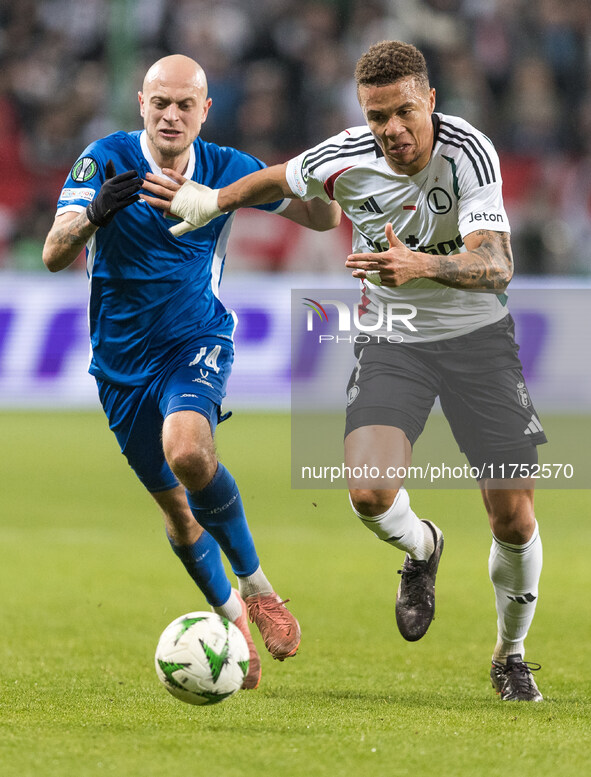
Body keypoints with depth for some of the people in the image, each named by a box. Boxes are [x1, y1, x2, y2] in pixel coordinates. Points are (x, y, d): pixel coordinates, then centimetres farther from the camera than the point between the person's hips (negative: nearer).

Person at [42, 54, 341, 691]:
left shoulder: (224, 170, -6)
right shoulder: (106, 161, -12)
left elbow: (321, 220, 1)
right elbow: (54, 255, -21)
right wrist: (93, 215, -42)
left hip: (196, 341, -1)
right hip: (122, 360, 1)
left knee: (188, 451, -31)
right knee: (174, 504, 10)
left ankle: (256, 585, -13)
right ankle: (232, 619, 32)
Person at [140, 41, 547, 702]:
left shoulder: (469, 151, -21)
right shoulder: (343, 160, -16)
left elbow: (496, 267, -31)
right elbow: (277, 180, 9)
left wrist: (424, 265, -49)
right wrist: (210, 201, 21)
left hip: (476, 333, -1)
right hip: (390, 341, 1)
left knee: (514, 519, -5)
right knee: (370, 492, -24)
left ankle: (511, 654, 24)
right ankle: (421, 549, 14)